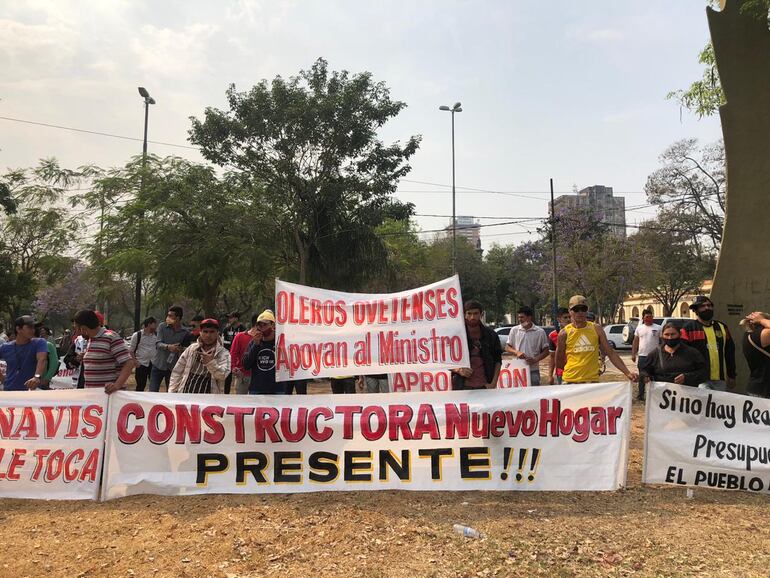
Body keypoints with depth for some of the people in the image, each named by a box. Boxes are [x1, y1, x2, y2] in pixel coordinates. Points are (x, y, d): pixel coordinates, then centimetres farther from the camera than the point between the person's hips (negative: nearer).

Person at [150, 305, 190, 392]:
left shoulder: (185, 333, -3)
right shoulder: (162, 327, -2)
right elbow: (158, 344, -13)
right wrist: (168, 347, -32)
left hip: (173, 368, 0)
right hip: (158, 366, 0)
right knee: (152, 393, -1)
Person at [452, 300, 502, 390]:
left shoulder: (491, 335, 6)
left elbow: (498, 360, 11)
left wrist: (494, 383, 1)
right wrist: (459, 370, -12)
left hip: (484, 386, 2)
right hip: (463, 387, -1)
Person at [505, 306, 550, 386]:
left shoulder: (540, 332, 0)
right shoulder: (514, 330, 5)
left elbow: (546, 351, 4)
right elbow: (507, 347, 9)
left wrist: (535, 359, -12)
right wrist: (517, 352, -11)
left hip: (533, 370, -1)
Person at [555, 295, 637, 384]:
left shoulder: (596, 329, 6)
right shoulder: (565, 333, -1)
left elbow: (611, 353, 8)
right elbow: (559, 363, 6)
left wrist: (627, 373, 2)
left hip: (592, 380, 2)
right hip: (570, 381, -1)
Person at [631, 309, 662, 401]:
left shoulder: (658, 328, 1)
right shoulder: (639, 328, 7)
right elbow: (635, 342, 9)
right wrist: (633, 354, 4)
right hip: (642, 356, 2)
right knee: (641, 376, 8)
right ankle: (640, 394, 16)